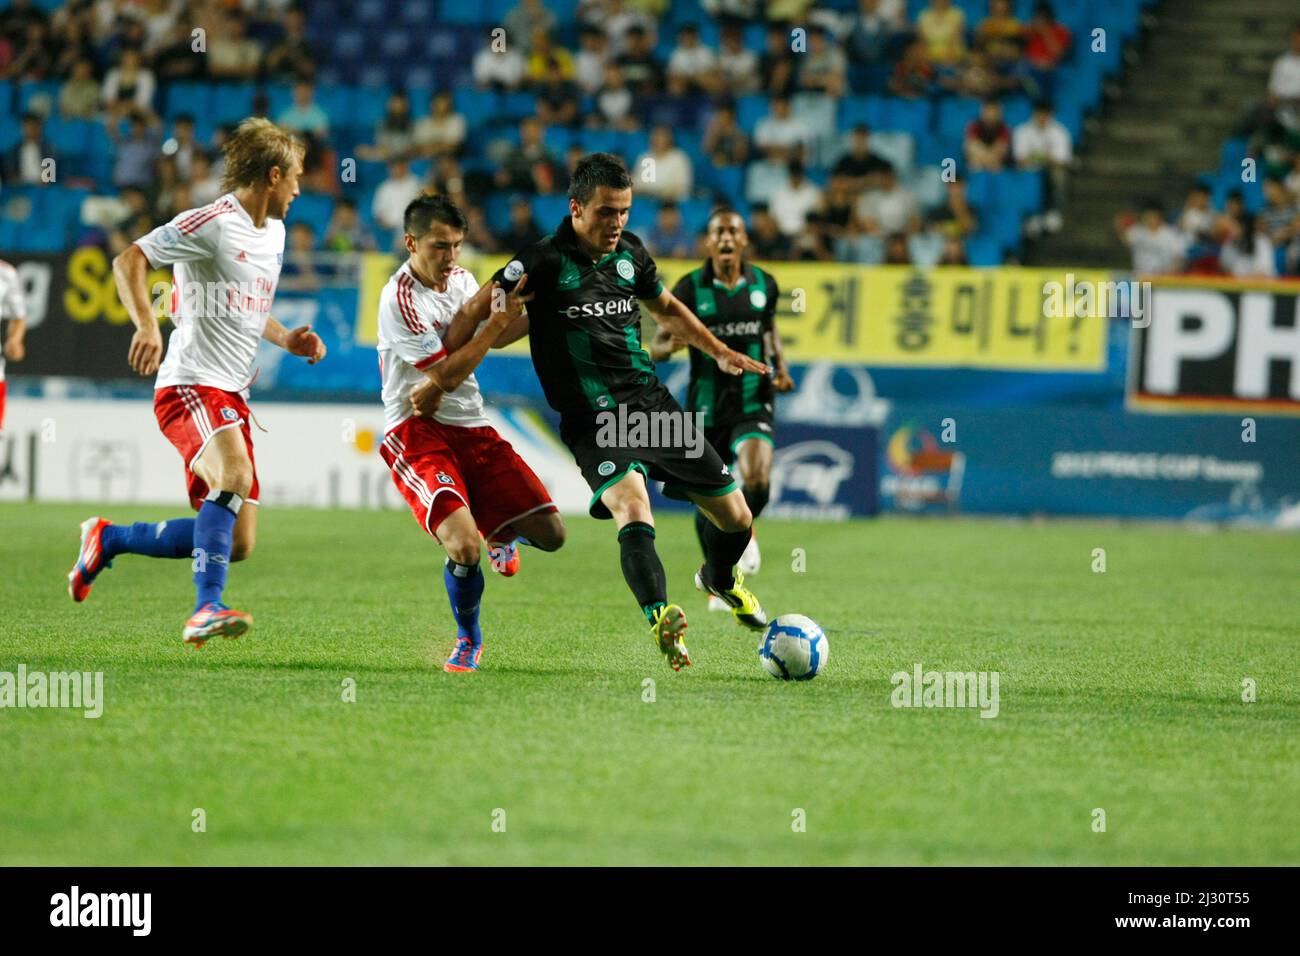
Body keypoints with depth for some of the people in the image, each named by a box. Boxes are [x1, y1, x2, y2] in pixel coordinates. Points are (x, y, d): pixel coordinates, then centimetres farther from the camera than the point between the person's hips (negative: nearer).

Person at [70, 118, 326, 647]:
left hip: (232, 396, 9)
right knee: (235, 478, -35)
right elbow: (129, 260, -13)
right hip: (191, 384, -9)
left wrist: (287, 339, 15)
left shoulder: (273, 233, 19)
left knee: (236, 543, 4)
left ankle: (109, 539, 23)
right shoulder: (213, 223, -9)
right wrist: (146, 325, -28)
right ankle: (206, 611, -39)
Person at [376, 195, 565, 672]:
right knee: (464, 547, -28)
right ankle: (469, 641, 1)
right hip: (415, 431, -7)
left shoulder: (460, 278, 8)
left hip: (471, 427, 7)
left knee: (550, 534, -2)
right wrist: (495, 322, -17)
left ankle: (503, 535, 37)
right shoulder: (401, 299, -15)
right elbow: (447, 375, -16)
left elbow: (493, 336, 18)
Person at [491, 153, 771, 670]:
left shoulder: (629, 252, 8)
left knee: (735, 517, 9)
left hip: (653, 403, 6)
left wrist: (720, 352, 26)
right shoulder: (543, 263, -10)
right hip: (593, 419, -6)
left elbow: (666, 306, 28)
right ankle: (661, 620, -50)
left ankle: (720, 579, 42)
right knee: (632, 506, -33)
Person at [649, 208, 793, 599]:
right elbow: (656, 347, -4)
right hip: (707, 408, -1)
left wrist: (780, 366, 5)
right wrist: (670, 345, -27)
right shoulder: (690, 288, -7)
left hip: (753, 403, 1)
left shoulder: (764, 284, 1)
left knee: (757, 482, -23)